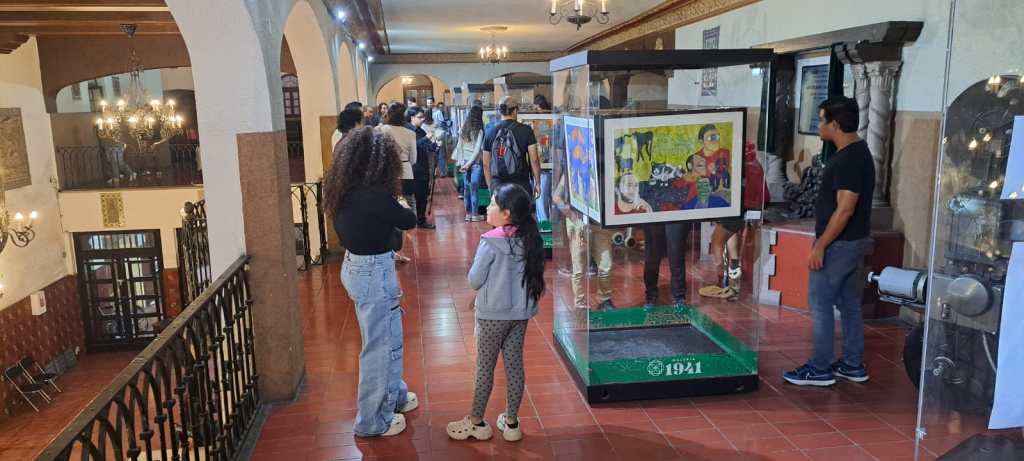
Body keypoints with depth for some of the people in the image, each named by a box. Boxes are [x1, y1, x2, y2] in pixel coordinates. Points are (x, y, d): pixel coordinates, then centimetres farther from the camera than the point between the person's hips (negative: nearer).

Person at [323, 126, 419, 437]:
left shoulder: (346, 191, 1)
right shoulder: (374, 195, -25)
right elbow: (409, 221, -12)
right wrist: (400, 206, 7)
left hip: (356, 267, 9)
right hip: (374, 274, -9)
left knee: (388, 337, 25)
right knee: (380, 345, 7)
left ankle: (393, 395, 44)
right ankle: (373, 420, 23)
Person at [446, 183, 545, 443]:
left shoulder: (491, 242, -19)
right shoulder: (530, 239, -3)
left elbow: (474, 281, -12)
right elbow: (533, 276, 6)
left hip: (493, 315, -5)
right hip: (521, 313, 5)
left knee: (485, 369, 9)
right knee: (515, 367, 13)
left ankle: (476, 422, 23)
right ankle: (511, 423, 24)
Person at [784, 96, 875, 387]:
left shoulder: (848, 159, -21)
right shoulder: (858, 152, 11)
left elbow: (844, 209, -25)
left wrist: (820, 246, -21)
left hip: (839, 244, -10)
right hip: (854, 241, 10)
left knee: (820, 303, -2)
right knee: (850, 303, 15)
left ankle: (820, 369, 7)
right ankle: (853, 365, 24)